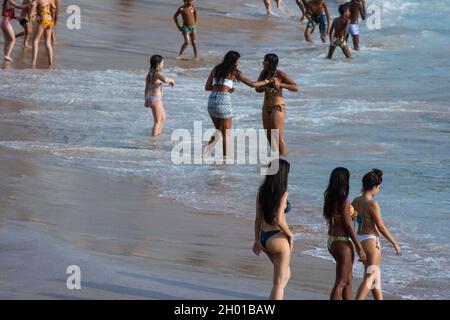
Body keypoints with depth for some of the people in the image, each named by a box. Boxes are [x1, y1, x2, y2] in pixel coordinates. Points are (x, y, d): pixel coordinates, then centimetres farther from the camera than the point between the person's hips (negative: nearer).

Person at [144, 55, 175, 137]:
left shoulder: (149, 74, 9)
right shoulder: (157, 74, -18)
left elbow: (146, 88, 15)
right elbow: (164, 79, -38)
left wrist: (146, 100, 22)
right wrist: (171, 80, -17)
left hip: (149, 98, 9)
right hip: (155, 99, -9)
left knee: (163, 117, 27)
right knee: (158, 121, 0)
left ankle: (158, 133, 36)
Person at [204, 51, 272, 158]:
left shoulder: (215, 70, 15)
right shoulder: (234, 72, 1)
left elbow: (207, 87, 15)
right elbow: (253, 84, 2)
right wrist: (267, 81, 15)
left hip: (211, 101, 5)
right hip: (223, 101, -5)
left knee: (218, 131, 23)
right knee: (226, 133, 9)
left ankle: (206, 153, 9)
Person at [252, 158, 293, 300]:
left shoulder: (261, 192, 4)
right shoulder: (282, 193, -15)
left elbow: (258, 218, 9)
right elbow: (279, 220, -23)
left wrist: (257, 241, 16)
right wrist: (290, 235, -7)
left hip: (264, 239, 8)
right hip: (277, 238, -8)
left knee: (286, 275, 25)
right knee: (279, 283, 1)